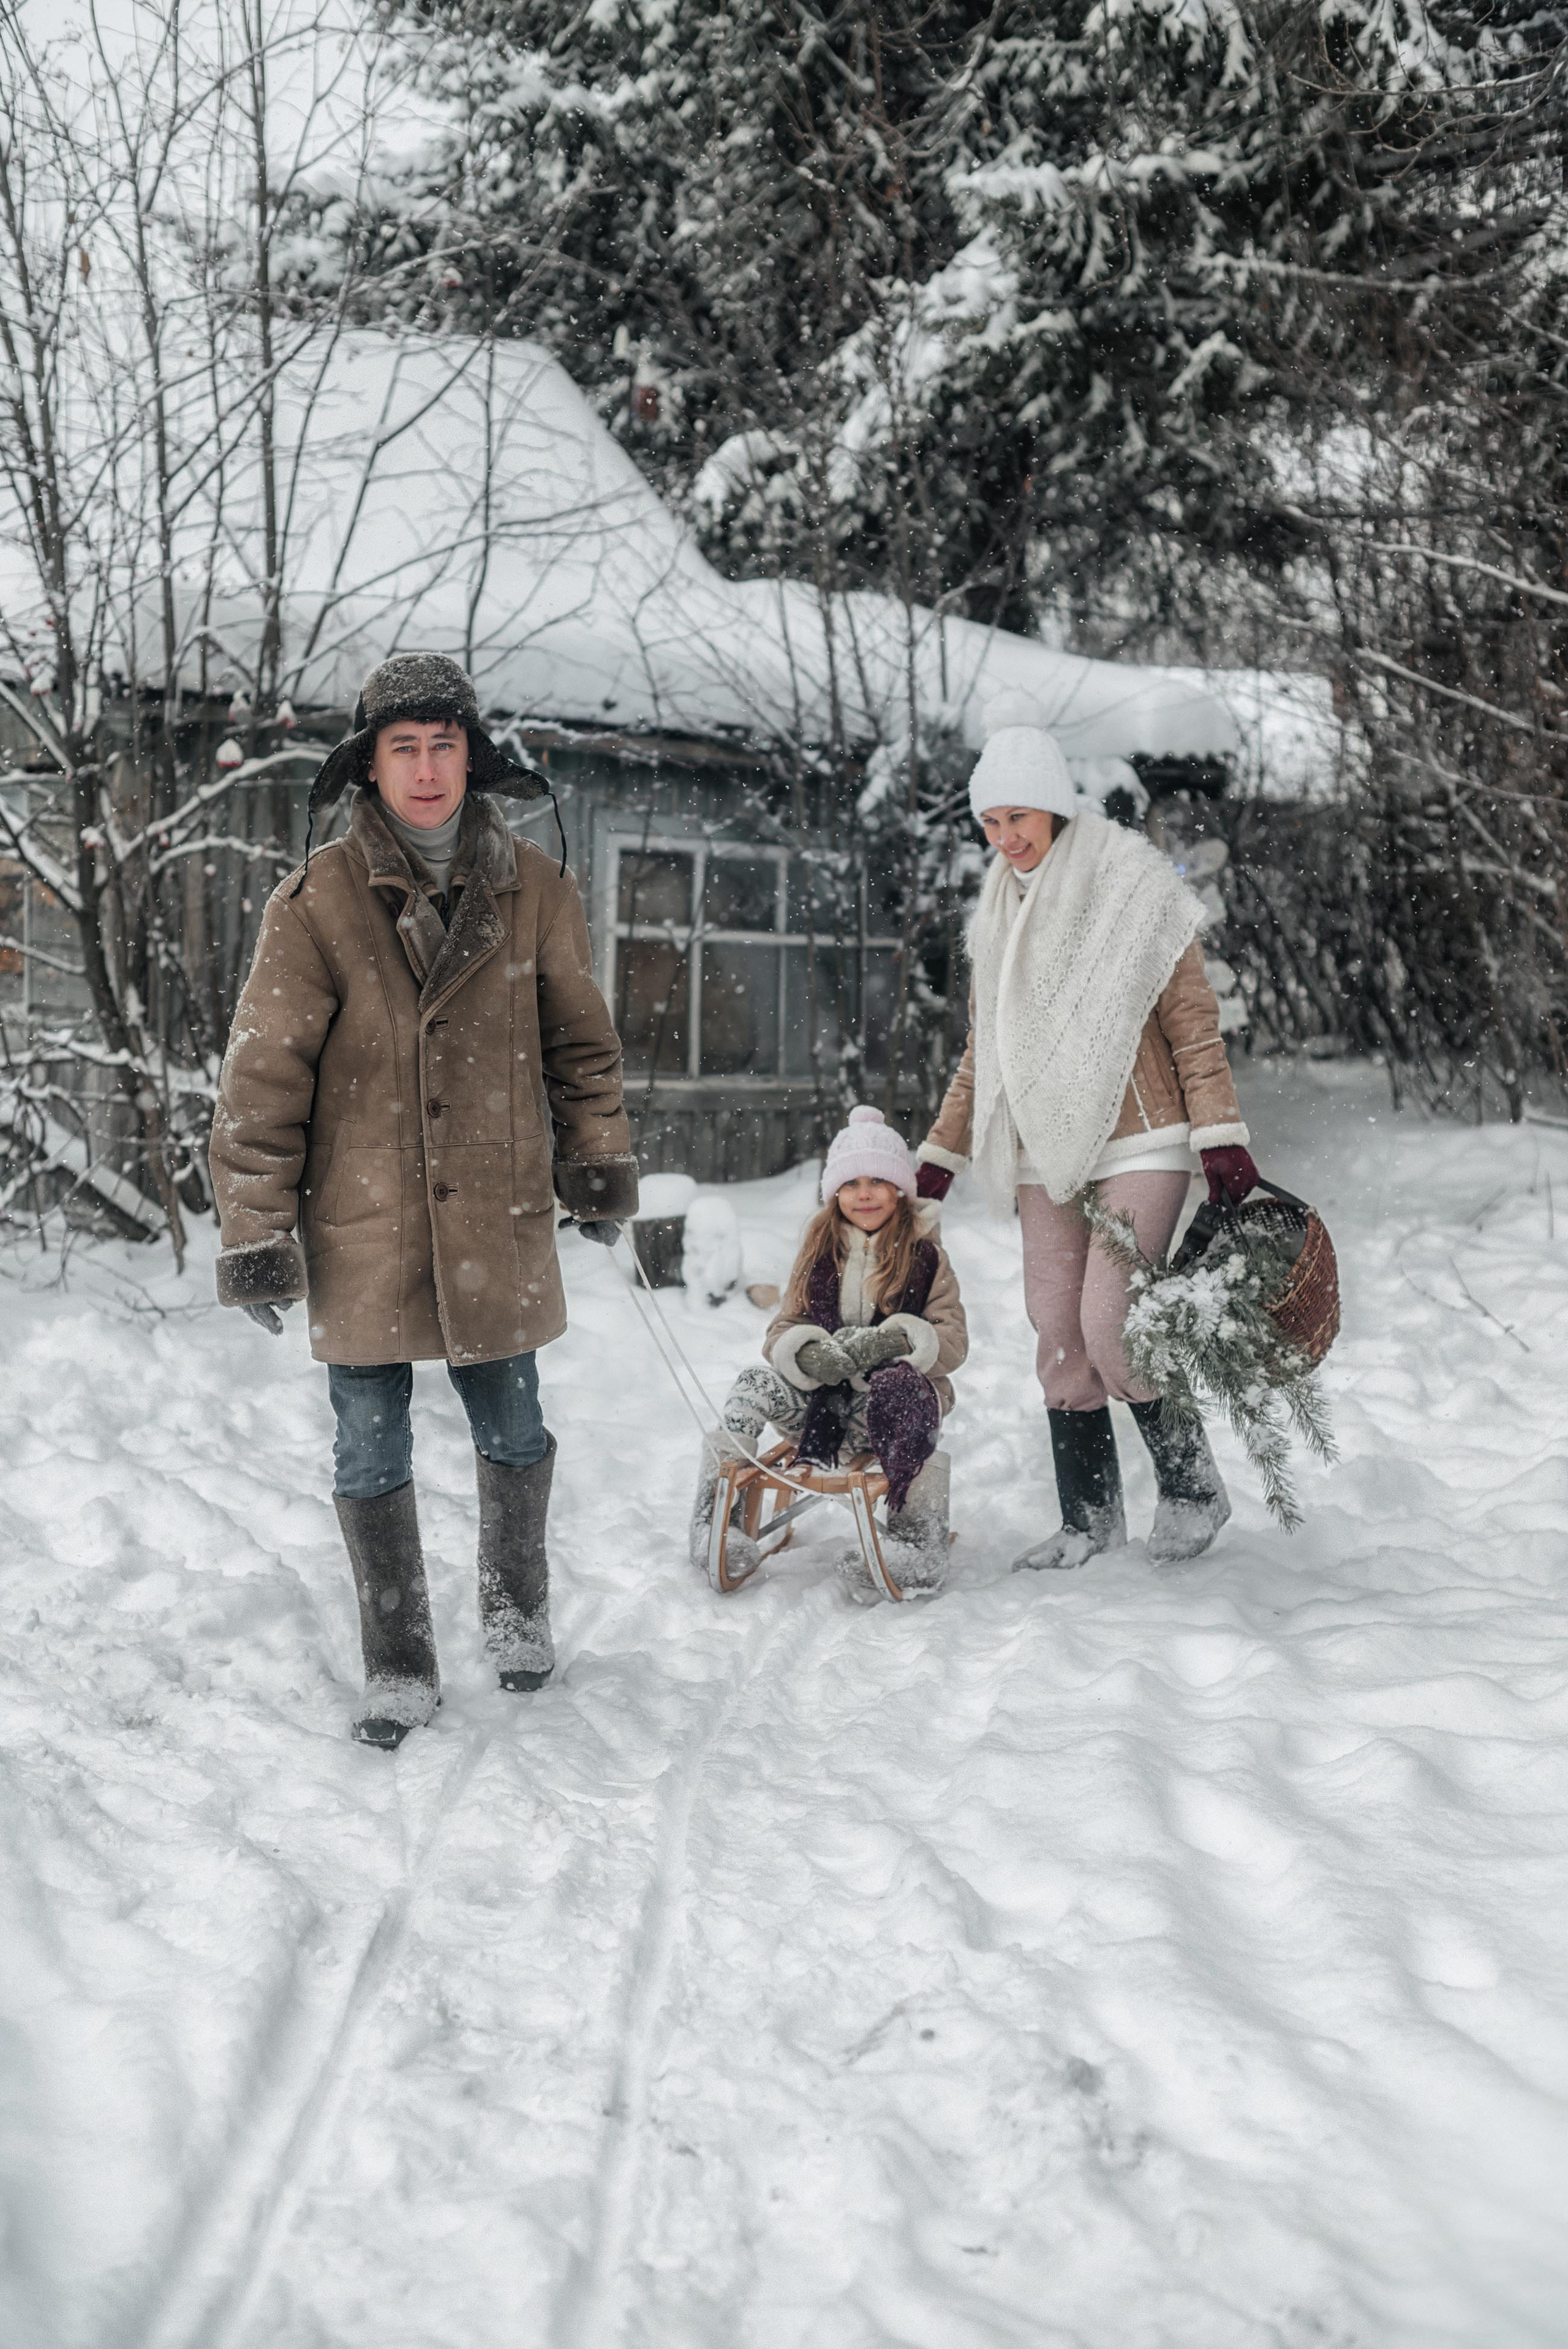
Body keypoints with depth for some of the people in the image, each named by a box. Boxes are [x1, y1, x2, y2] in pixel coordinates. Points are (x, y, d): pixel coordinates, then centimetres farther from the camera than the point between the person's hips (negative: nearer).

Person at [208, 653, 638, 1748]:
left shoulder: (536, 891, 1)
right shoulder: (317, 903, -7)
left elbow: (580, 1040, 13)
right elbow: (265, 1075, -5)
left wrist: (599, 1162, 13)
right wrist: (256, 1230, -6)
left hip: (500, 1225, 2)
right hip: (363, 1234, -1)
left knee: (513, 1434, 14)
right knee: (373, 1460, 6)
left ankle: (518, 1612, 39)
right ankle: (400, 1670, 23)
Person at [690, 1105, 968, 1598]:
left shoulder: (926, 1257, 4)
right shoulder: (819, 1254, 13)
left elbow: (952, 1341, -6)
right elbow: (783, 1332, 5)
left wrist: (893, 1341, -26)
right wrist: (810, 1355, -19)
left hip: (892, 1395, -3)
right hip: (820, 1401, 3)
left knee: (898, 1388, -36)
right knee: (754, 1384, -22)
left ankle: (922, 1544, -35)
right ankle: (713, 1518, -19)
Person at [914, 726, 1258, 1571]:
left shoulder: (1131, 886, -3)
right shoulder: (998, 912, 14)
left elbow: (1194, 1022, -4)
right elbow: (984, 1049, 22)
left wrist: (1221, 1137, -11)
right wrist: (941, 1152, 19)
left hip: (1138, 1145, -6)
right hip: (1045, 1155, 6)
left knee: (1111, 1328, -14)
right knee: (1058, 1340, 2)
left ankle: (1192, 1490, 7)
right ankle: (1089, 1521, 12)